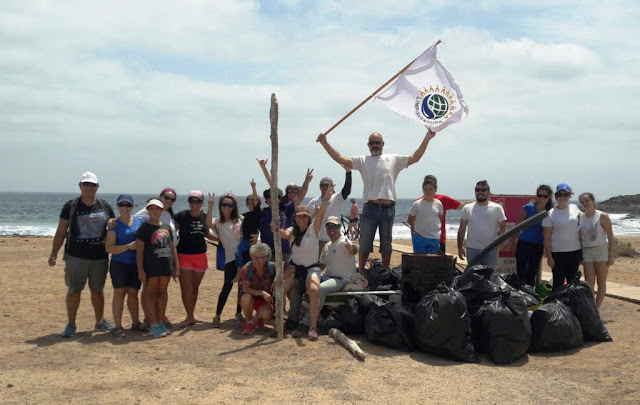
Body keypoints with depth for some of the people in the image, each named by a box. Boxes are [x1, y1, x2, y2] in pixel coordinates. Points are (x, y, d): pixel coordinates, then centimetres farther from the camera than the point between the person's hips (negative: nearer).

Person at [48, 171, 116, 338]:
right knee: (73, 290, 3)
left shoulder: (105, 206, 5)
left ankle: (100, 321, 26)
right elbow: (61, 231, 1)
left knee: (97, 290, 13)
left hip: (100, 257, 2)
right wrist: (54, 253, -4)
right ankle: (71, 324, 15)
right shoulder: (71, 206, -1)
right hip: (75, 256, -2)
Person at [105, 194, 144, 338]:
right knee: (119, 293, -2)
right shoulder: (114, 225, -4)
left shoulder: (139, 222, 7)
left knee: (133, 293, 12)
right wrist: (128, 246, -19)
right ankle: (118, 326, 3)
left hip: (136, 264, 4)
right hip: (119, 264, -4)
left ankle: (136, 322, 23)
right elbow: (109, 248, -10)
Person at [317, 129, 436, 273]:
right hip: (370, 208, -1)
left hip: (388, 208, 1)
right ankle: (361, 274, 20)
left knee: (386, 244, 13)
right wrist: (325, 143, -12)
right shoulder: (362, 161, 6)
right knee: (364, 243, 7)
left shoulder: (394, 159, 8)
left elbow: (415, 158, 3)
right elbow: (340, 158, -2)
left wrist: (426, 139, -6)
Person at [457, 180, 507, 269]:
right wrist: (460, 248, 2)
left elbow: (502, 227, 2)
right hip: (472, 249, 1)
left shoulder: (497, 208, 1)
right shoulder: (467, 208, 4)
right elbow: (462, 229, 6)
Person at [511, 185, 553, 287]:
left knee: (532, 274, 13)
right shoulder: (528, 208, -9)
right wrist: (512, 242, -2)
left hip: (538, 247, 3)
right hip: (524, 244, -3)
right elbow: (518, 225, -2)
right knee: (521, 274, -6)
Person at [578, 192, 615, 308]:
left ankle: (597, 308, 11)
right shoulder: (580, 217, 5)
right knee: (589, 284, -3)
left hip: (601, 251, -3)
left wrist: (611, 255, -9)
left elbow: (610, 236, -5)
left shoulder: (602, 216, -6)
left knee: (601, 282, 4)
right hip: (587, 252, 3)